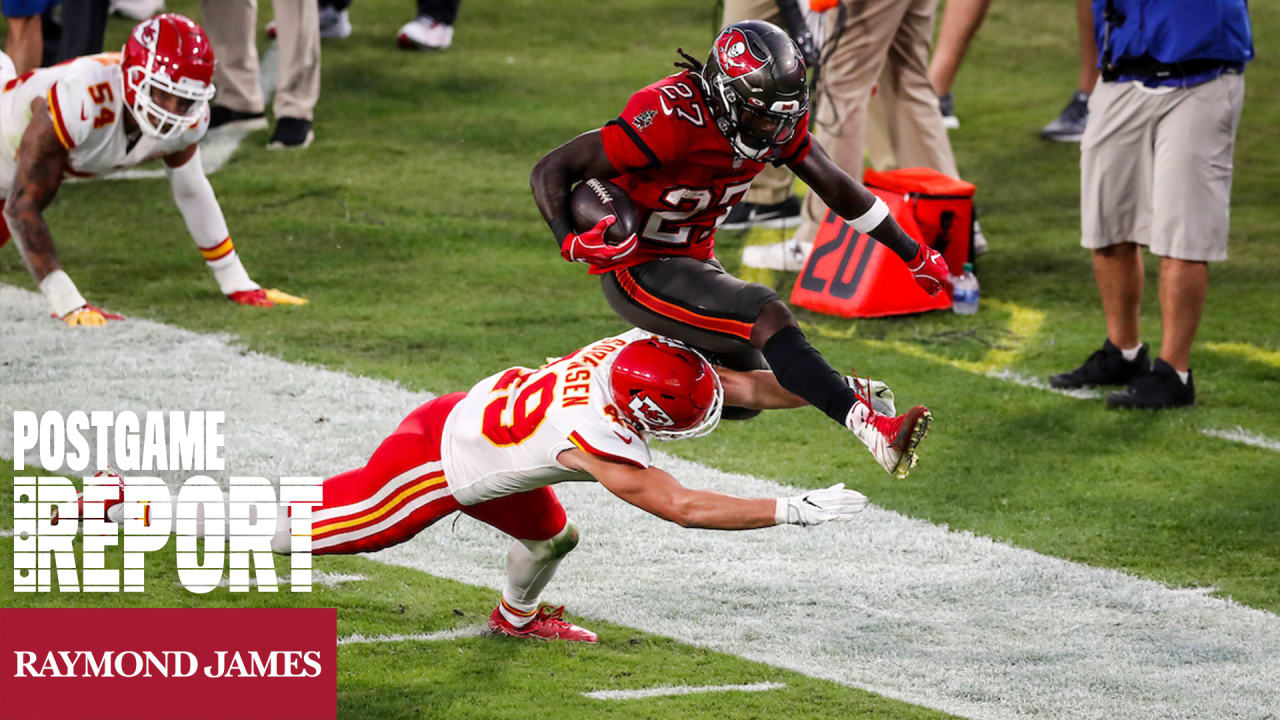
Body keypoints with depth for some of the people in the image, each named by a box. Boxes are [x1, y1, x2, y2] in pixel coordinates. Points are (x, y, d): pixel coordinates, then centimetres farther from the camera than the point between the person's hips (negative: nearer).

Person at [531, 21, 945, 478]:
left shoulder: (777, 119, -7)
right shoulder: (673, 119, -29)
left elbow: (837, 188, 8)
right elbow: (550, 171, -25)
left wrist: (912, 253, 13)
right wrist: (570, 243, -41)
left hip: (694, 262, 9)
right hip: (637, 269, -9)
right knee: (768, 316, -28)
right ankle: (869, 427, -37)